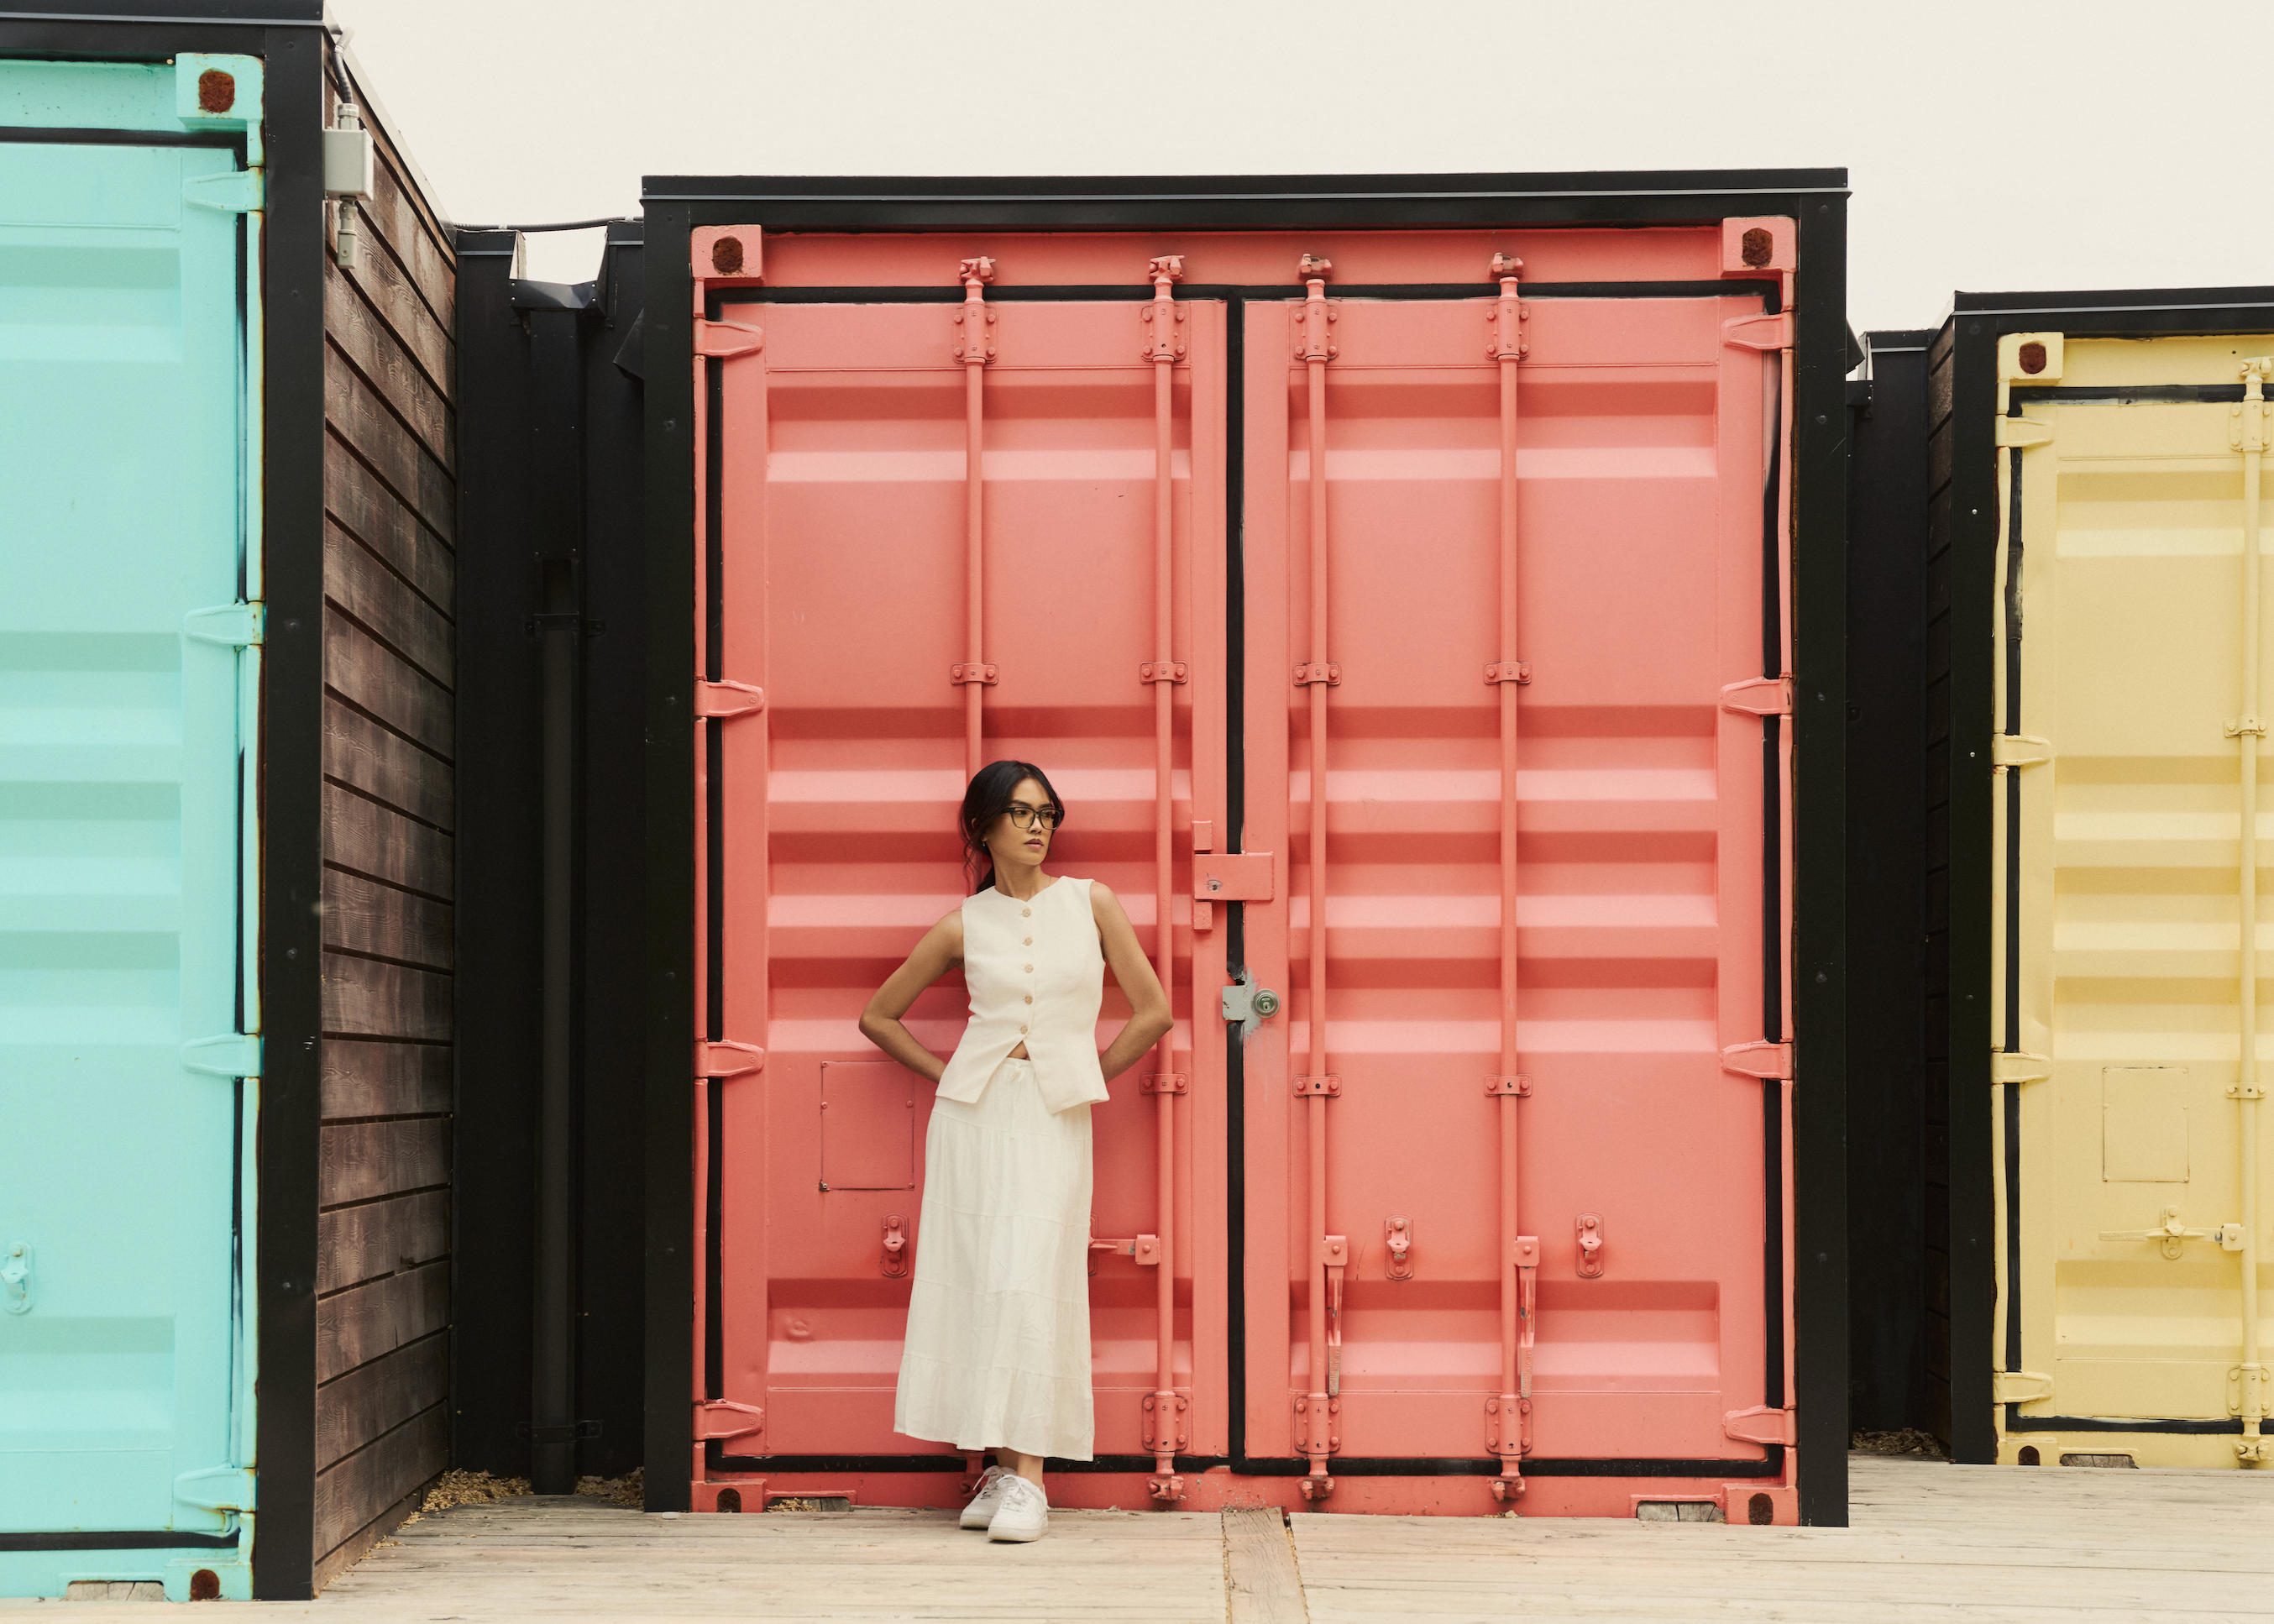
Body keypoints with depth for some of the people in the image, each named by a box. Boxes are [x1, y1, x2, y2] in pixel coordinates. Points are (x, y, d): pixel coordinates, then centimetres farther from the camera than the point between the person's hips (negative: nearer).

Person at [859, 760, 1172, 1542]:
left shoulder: (1091, 904, 4)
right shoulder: (963, 926, 6)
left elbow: (1153, 1011, 5)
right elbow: (878, 1016, 15)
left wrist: (1084, 1077, 7)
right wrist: (945, 1072, 8)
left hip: (1053, 1119, -1)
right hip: (974, 1114, 1)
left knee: (1032, 1283, -10)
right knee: (977, 1283, -1)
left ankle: (1026, 1477, -9)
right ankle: (997, 1469, 7)